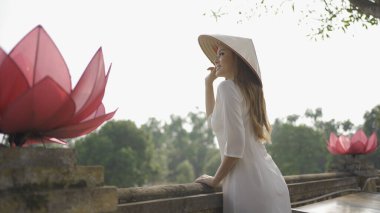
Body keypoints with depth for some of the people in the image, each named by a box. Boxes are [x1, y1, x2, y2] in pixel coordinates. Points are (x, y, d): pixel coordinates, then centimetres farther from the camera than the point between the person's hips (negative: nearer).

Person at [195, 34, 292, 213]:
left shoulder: (228, 87, -11)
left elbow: (235, 145, -20)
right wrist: (208, 82, 24)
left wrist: (215, 180, -7)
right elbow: (215, 121, 30)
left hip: (250, 184, -9)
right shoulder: (247, 89, 16)